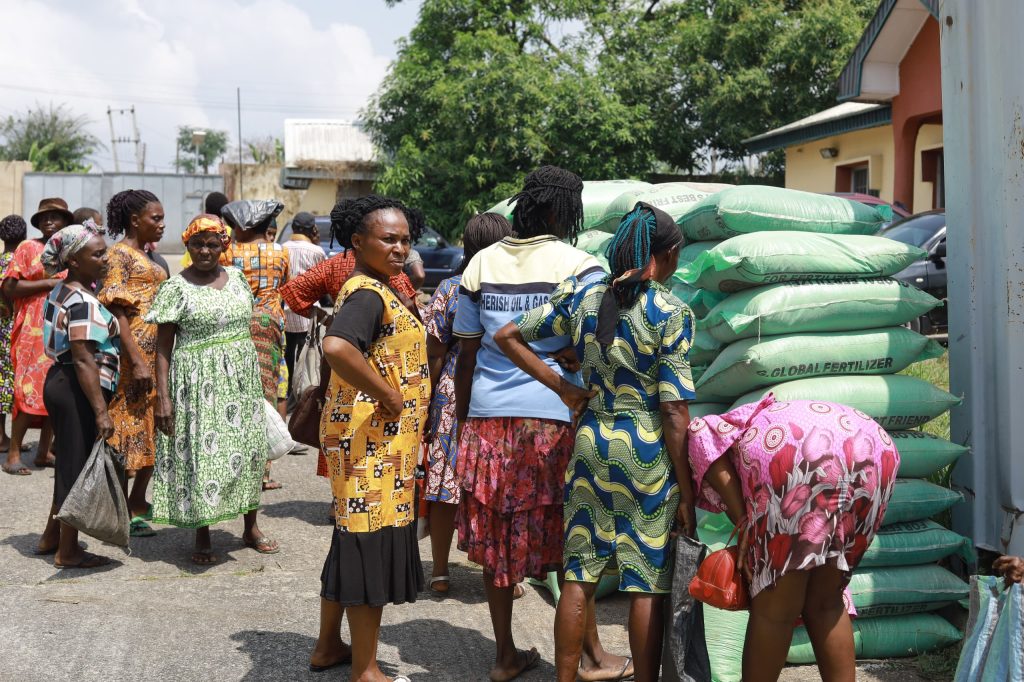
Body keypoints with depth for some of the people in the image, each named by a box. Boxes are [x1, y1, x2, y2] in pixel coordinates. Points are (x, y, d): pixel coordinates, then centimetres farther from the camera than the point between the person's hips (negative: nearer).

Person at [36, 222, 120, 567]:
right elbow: (85, 361, -24)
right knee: (77, 467, 1)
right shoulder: (84, 303, -20)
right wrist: (101, 411, -25)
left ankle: (52, 536, 34)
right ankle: (67, 552, 11)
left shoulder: (61, 292, 11)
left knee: (68, 464, 21)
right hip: (77, 391, -10)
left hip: (59, 382, 10)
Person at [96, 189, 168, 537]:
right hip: (134, 354, -9)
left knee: (152, 429, 12)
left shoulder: (146, 256, 17)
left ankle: (138, 502, 22)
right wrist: (137, 362, -23)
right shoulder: (119, 254, -9)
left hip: (157, 354, 9)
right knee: (129, 427, -5)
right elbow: (117, 312, -17)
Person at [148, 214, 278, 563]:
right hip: (199, 382, -5)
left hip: (242, 378, 5)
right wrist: (163, 397, -13)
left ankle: (251, 527, 24)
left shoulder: (237, 278, 8)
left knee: (249, 449, 9)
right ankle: (202, 537, 12)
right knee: (202, 453, -2)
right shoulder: (177, 287, -6)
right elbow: (163, 347, -6)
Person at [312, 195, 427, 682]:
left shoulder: (372, 289, 14)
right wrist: (389, 396, -26)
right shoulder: (368, 294, -18)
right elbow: (336, 347, -36)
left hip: (379, 437, 11)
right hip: (372, 438, -11)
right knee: (372, 542, -1)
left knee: (352, 541, 19)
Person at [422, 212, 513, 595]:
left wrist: (426, 405, 3)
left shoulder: (450, 289, -3)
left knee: (445, 486, 7)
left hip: (453, 396, -1)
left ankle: (440, 572, 16)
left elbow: (434, 354, -4)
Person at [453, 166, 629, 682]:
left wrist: (463, 421, 18)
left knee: (498, 540, 12)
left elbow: (466, 354, 11)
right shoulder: (577, 265, -4)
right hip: (555, 413, -4)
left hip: (489, 414, 4)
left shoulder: (481, 263, 9)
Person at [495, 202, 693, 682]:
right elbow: (674, 413, -12)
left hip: (591, 440, 5)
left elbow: (507, 336, 6)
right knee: (647, 585, 5)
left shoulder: (581, 297, 2)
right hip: (647, 449, -4)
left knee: (579, 576, 12)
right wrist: (687, 490, -6)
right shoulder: (671, 313, -11)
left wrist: (561, 387, 5)